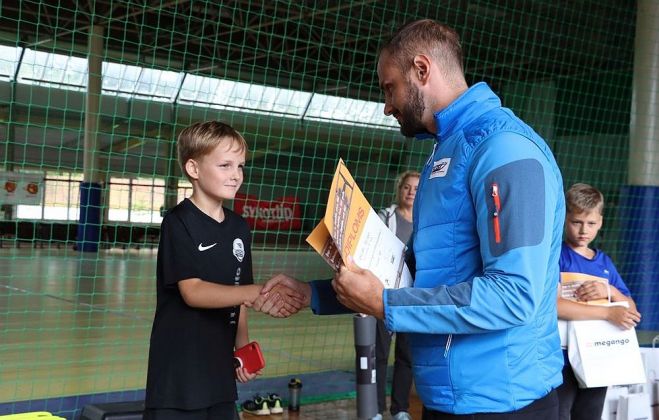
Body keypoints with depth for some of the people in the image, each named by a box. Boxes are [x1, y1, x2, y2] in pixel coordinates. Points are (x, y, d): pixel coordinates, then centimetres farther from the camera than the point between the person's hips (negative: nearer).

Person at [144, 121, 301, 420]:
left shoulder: (239, 227, 10)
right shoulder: (179, 222, -10)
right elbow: (192, 292, -20)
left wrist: (243, 347, 6)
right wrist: (255, 292, -30)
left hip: (219, 368, 6)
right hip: (178, 371, -6)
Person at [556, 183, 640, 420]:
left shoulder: (605, 262, 13)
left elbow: (631, 311, 12)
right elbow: (552, 305, -21)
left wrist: (610, 291, -9)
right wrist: (608, 313, -21)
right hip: (562, 362, -6)